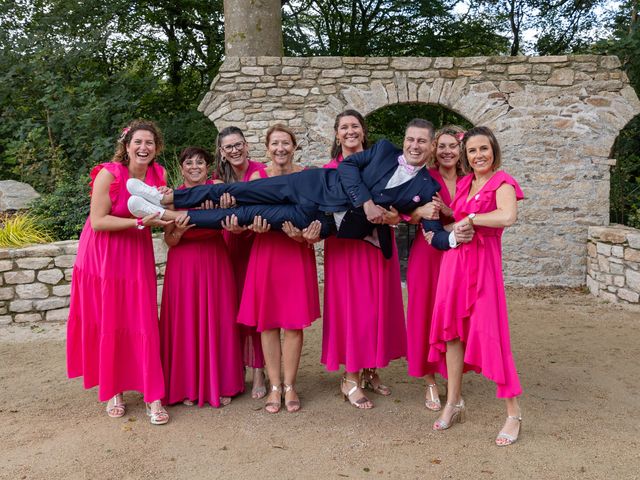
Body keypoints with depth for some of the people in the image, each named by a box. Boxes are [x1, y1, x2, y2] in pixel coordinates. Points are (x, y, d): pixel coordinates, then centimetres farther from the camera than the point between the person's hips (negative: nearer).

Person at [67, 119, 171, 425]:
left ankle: (153, 397, 7)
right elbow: (98, 221, -19)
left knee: (143, 324, 0)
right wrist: (139, 222, -26)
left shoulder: (158, 174, -3)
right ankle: (113, 391, 25)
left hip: (137, 255, 3)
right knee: (107, 324, 7)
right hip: (103, 256, -3)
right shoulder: (109, 174, -18)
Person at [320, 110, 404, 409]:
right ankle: (351, 380, 12)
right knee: (350, 306, 0)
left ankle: (370, 371, 24)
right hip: (344, 246, -2)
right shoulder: (330, 170, 4)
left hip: (378, 244, 2)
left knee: (378, 306, 8)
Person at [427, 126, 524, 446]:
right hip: (454, 259, 7)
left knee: (488, 331, -6)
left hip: (482, 260, -6)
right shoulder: (464, 183, 14)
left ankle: (513, 413, 8)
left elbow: (507, 216, -26)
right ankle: (454, 403, 22)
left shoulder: (501, 182, -7)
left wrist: (469, 218, -15)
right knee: (451, 328, 8)